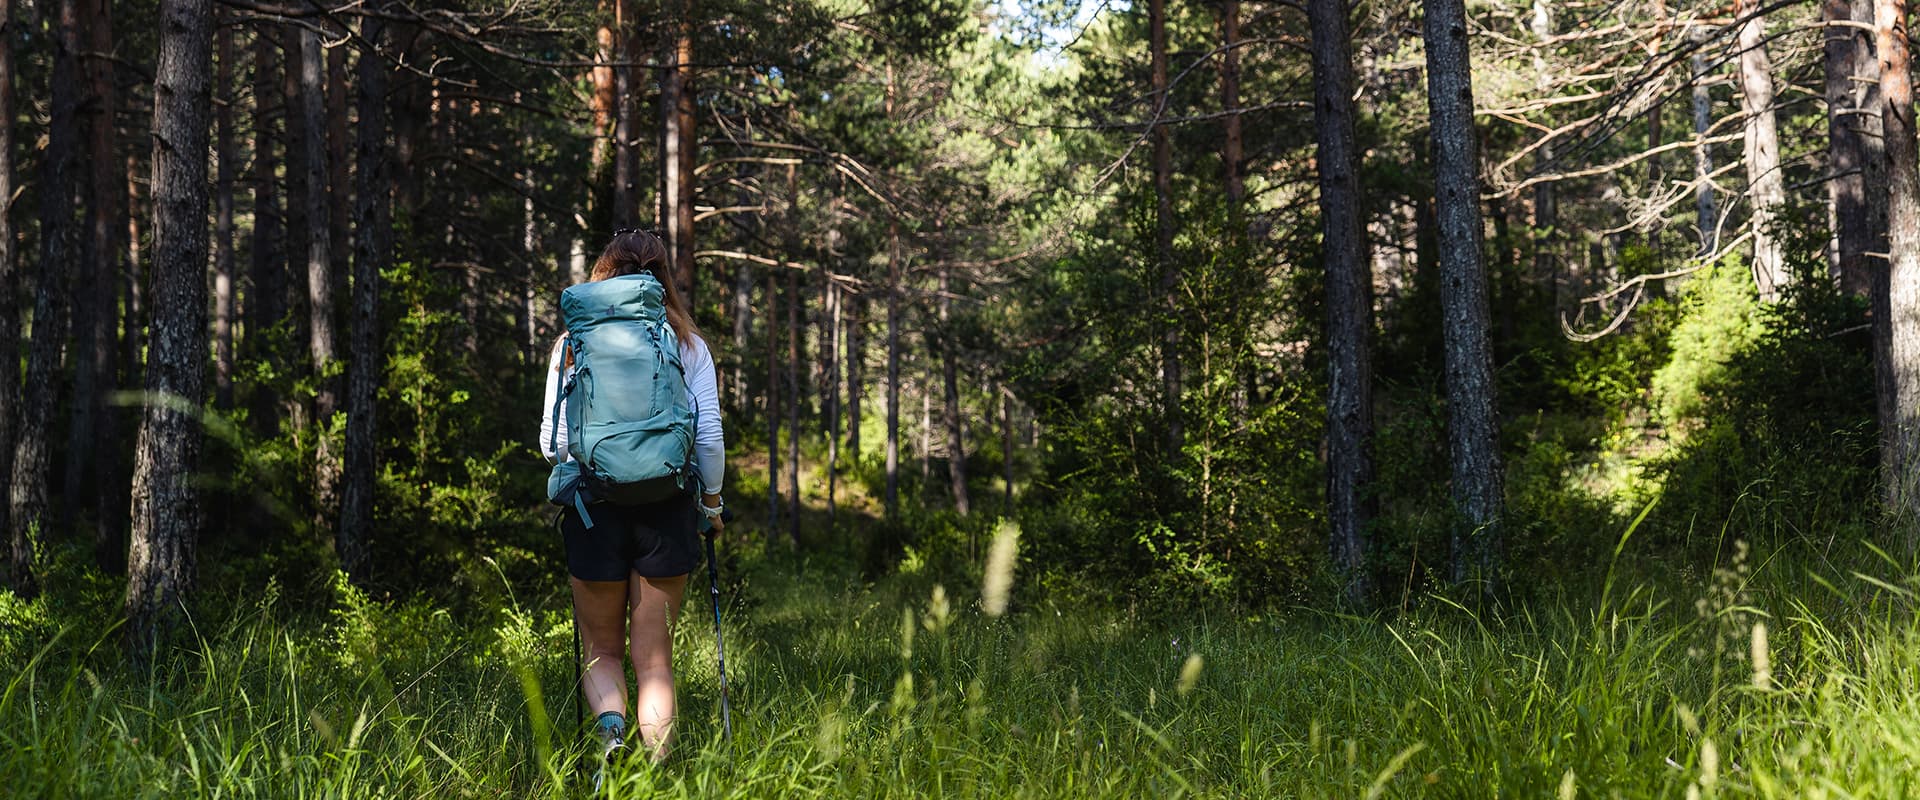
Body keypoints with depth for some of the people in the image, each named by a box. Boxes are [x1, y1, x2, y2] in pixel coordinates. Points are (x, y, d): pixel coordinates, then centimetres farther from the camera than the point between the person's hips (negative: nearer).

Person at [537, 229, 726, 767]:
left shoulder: (573, 345, 2)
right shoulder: (688, 345, 3)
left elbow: (551, 441, 2)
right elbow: (710, 437, 0)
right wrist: (711, 502, 15)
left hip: (593, 505, 0)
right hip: (667, 507, 0)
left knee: (601, 648, 14)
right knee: (654, 657, 8)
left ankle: (610, 724, -14)